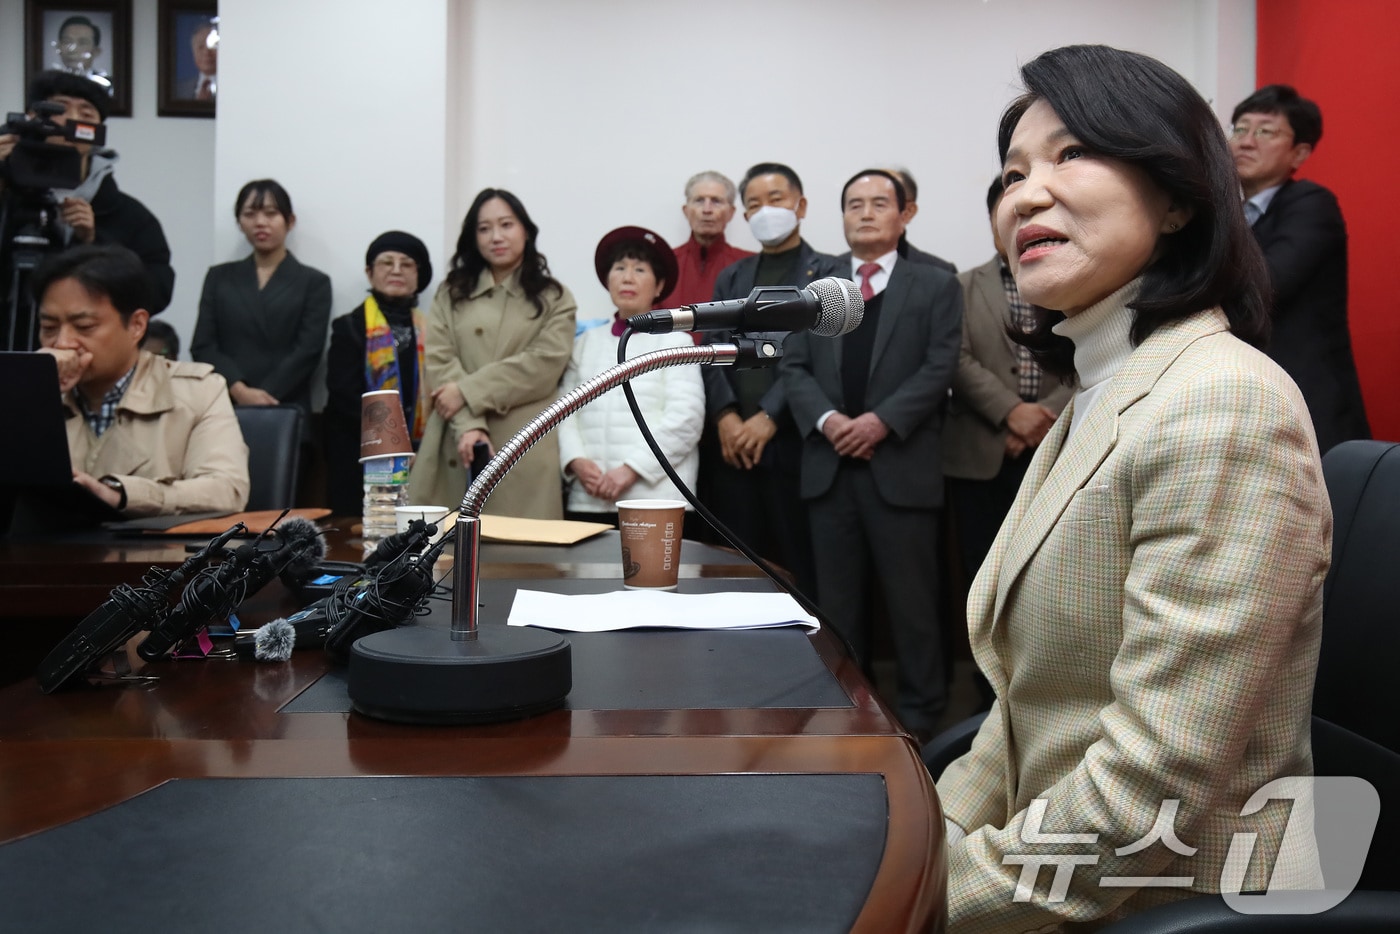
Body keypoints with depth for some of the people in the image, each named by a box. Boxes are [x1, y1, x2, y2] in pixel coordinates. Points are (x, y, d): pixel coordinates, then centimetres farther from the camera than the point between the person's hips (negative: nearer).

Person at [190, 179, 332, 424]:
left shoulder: (314, 282, 8)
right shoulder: (219, 277, 15)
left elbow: (307, 352, -2)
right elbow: (202, 346, 7)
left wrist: (261, 398, -14)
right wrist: (240, 391, -11)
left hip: (286, 410, -2)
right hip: (225, 406, 2)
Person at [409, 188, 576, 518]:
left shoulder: (554, 298, 12)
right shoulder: (451, 293, 17)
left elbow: (543, 365, -4)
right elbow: (440, 362, 2)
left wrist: (467, 391, -9)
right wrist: (469, 425, -13)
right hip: (455, 447, 2)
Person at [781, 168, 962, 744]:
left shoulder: (935, 285, 6)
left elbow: (939, 367, -4)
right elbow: (794, 366, 7)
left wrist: (883, 420, -16)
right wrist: (826, 419, -11)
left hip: (901, 465, -3)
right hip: (830, 465, 3)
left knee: (911, 599, 3)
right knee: (838, 600, 10)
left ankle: (918, 713, 15)